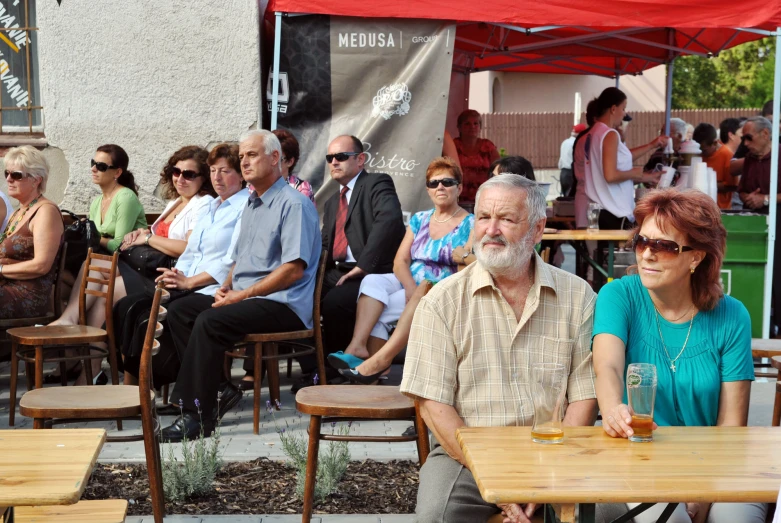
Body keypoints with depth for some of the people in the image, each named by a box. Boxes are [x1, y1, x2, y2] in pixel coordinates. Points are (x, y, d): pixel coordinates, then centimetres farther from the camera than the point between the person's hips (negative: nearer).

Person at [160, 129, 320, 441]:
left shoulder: (294, 204, -10)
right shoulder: (251, 205, 21)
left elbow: (293, 270, -18)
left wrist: (242, 295, -17)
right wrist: (226, 287, 6)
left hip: (283, 305, -10)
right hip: (243, 298, 10)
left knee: (210, 321, -28)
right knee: (179, 310, -1)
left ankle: (198, 414, -23)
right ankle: (218, 388, -5)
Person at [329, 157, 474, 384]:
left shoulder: (470, 225, 1)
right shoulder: (419, 220, 16)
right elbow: (400, 261, 5)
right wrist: (411, 288, -13)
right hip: (408, 283, 5)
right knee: (373, 281, -26)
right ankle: (358, 346, -38)